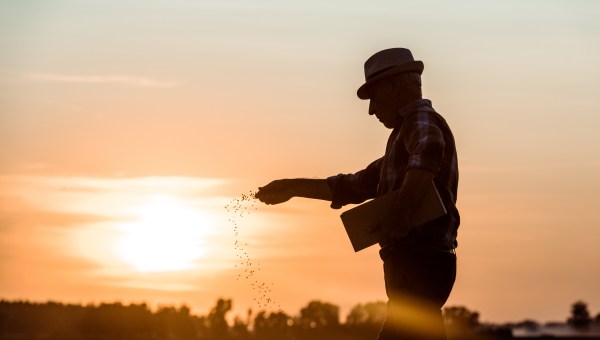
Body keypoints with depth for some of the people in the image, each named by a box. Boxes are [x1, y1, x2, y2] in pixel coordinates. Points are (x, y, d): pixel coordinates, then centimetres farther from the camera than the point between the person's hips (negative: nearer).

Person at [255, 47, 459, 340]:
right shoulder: (405, 135, 26)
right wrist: (294, 187, 32)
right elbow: (354, 186, 34)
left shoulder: (422, 121, -5)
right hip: (415, 264, 10)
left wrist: (400, 213, -36)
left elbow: (428, 153, -32)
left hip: (419, 261, -10)